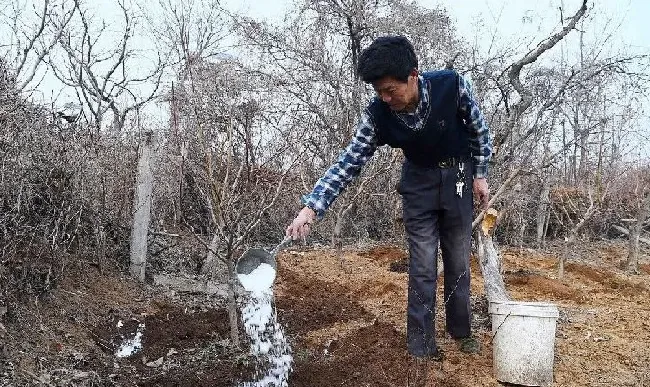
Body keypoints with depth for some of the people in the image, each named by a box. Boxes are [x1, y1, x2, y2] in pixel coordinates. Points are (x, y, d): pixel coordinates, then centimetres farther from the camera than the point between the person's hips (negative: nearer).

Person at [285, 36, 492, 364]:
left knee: (458, 260, 10)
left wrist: (480, 175, -3)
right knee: (422, 265, -2)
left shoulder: (452, 85, -27)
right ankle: (421, 342, 11)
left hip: (458, 177, 0)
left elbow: (479, 129, -8)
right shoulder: (377, 114, -24)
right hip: (419, 182, 0)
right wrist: (312, 207, -32)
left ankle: (461, 330, 29)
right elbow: (349, 162, -22)